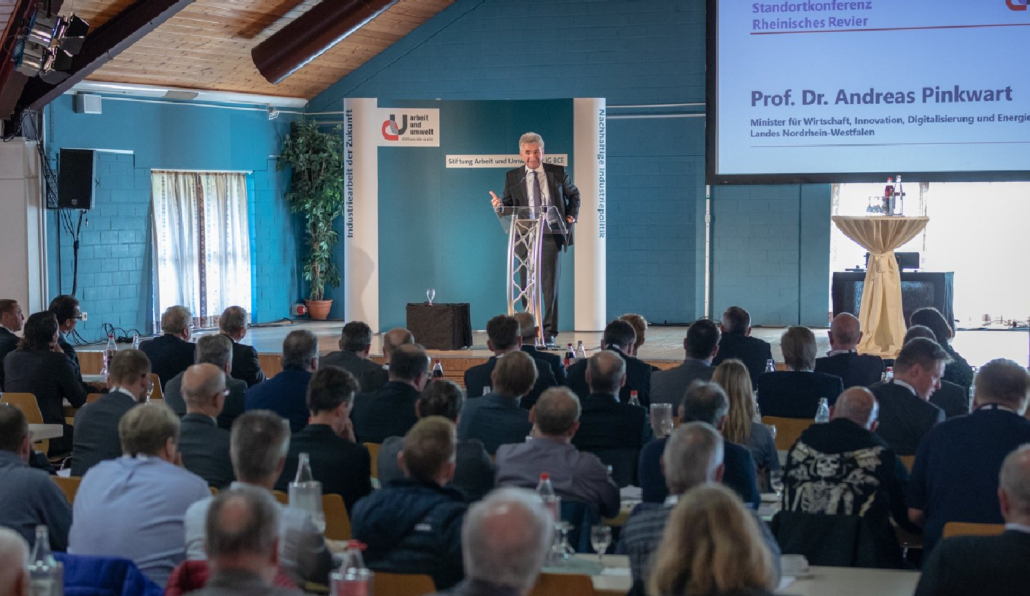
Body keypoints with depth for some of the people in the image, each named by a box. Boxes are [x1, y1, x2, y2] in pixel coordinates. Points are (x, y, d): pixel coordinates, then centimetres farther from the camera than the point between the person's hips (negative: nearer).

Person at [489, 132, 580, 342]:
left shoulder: (558, 173, 6)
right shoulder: (512, 177, 8)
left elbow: (574, 194, 20)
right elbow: (509, 206, 8)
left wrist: (571, 216, 7)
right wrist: (499, 205, -14)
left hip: (551, 236, -1)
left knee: (550, 284, -6)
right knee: (528, 286, 4)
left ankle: (549, 331, 0)